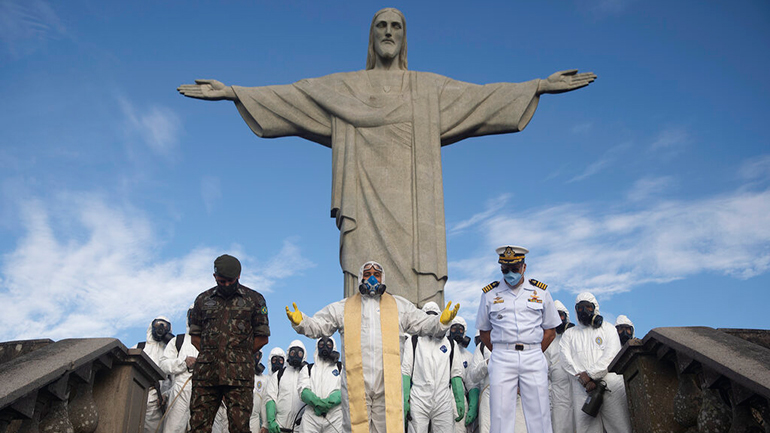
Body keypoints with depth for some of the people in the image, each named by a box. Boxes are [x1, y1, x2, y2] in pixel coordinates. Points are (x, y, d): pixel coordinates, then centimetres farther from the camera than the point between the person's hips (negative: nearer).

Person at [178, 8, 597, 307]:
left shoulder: (431, 88, 17)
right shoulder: (343, 88, 17)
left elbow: (485, 96, 11)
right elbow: (286, 96, 12)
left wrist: (541, 86, 3)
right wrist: (232, 91, 4)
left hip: (413, 209, 1)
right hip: (366, 206, 0)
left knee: (418, 299, -9)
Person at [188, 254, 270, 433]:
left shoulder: (254, 300, 9)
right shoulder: (203, 300, 16)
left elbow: (262, 338, 11)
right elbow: (195, 336, 21)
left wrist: (239, 356, 7)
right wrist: (209, 354, 11)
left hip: (239, 373, -2)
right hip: (205, 372, 3)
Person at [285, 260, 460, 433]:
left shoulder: (400, 306, 17)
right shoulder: (342, 308, 16)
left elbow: (425, 324, 13)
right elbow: (317, 325, 12)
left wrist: (442, 321, -7)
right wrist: (300, 321, -8)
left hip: (388, 386, 0)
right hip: (355, 385, 0)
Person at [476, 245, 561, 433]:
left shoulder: (540, 292, 9)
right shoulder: (490, 294, 8)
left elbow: (550, 331, 12)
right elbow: (484, 332, 13)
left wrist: (533, 354, 5)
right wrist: (502, 354, 5)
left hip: (534, 358, 1)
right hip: (501, 359, 0)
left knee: (539, 413, 0)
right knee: (501, 413, -4)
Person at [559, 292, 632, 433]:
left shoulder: (608, 329, 17)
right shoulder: (569, 334, 19)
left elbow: (611, 354, 0)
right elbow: (567, 361, 4)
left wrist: (590, 374, -11)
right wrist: (586, 381, -10)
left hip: (611, 384, -1)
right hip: (583, 389, 1)